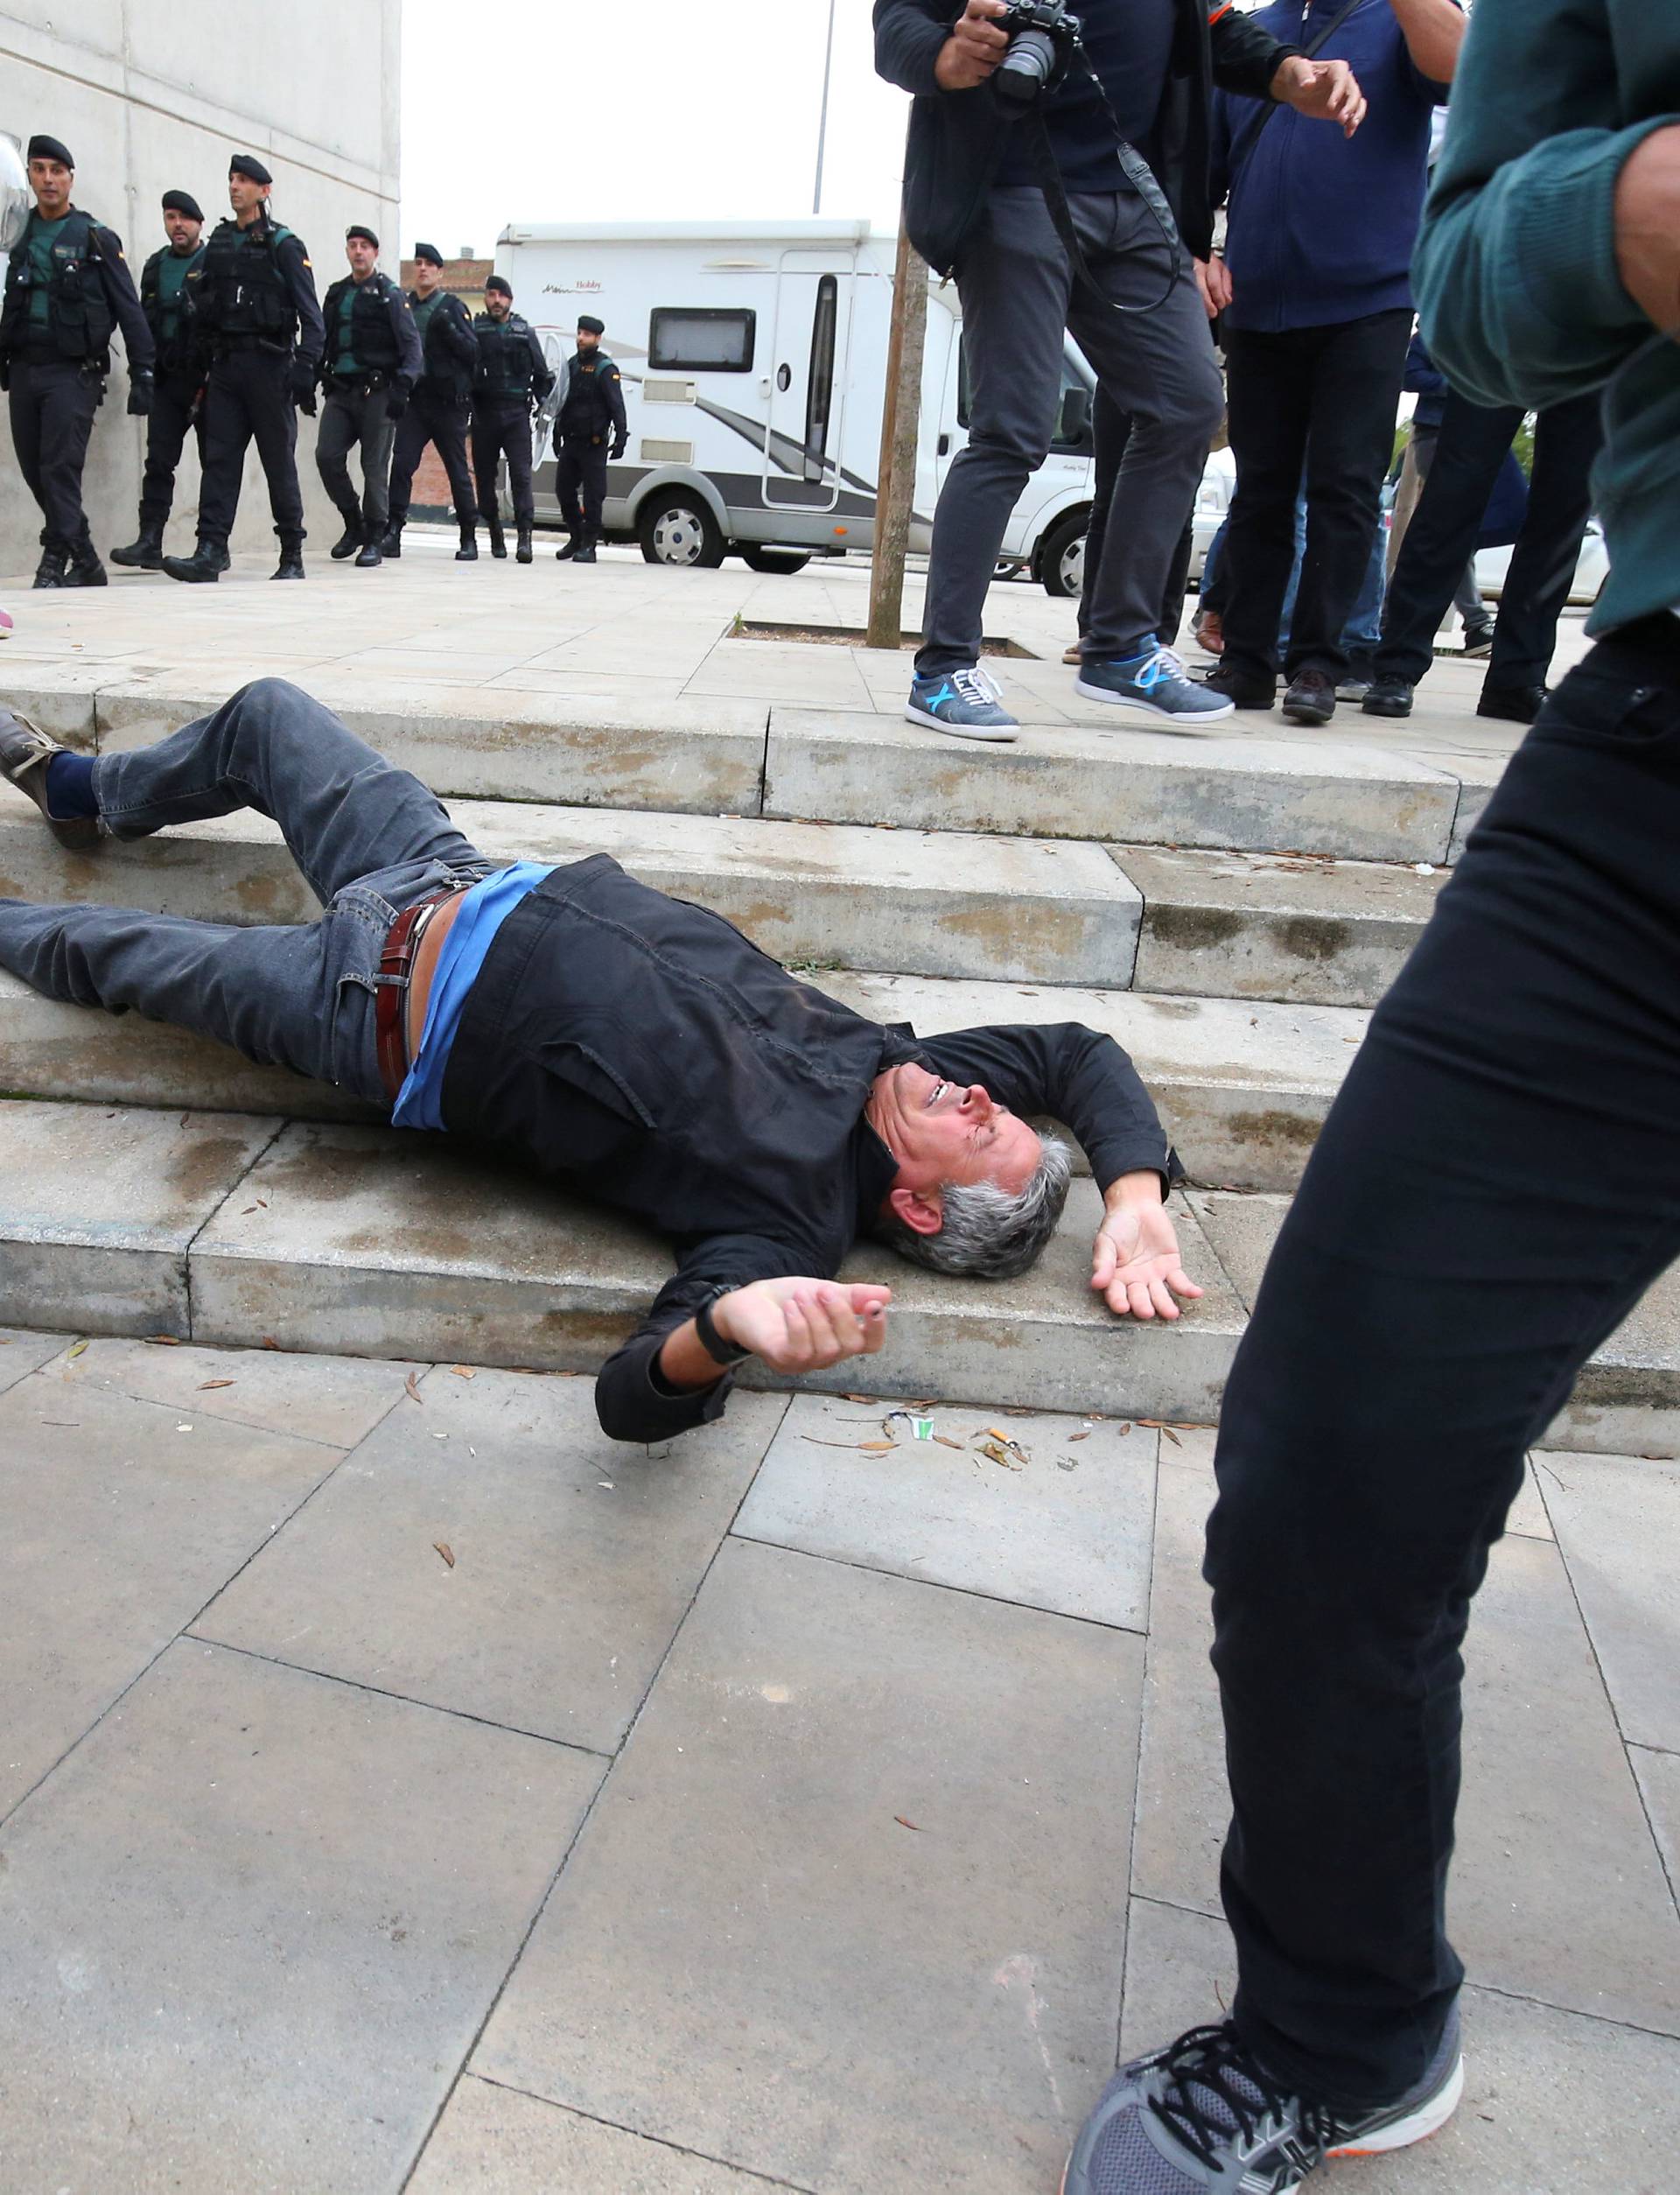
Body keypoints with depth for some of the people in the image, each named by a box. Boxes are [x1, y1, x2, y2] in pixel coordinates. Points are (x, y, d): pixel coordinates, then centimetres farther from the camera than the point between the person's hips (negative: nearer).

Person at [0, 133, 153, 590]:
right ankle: (86, 564, 13)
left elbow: (130, 312, -1)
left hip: (72, 369, -5)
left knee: (60, 469, -13)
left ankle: (56, 562, -10)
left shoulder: (96, 239, 2)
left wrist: (142, 376, -7)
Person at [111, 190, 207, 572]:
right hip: (166, 379, 5)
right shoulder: (155, 266, 17)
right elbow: (146, 320, 20)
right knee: (158, 460, -3)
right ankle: (149, 542, -7)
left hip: (207, 378, -4)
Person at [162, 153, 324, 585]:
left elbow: (310, 314, -6)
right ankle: (210, 551, -7)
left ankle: (292, 557, 5)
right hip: (224, 364, 5)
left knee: (279, 461, -1)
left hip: (269, 363, -5)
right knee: (219, 457, -3)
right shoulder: (218, 241, 17)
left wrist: (304, 368, -15)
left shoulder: (283, 245, 0)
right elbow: (201, 302, 18)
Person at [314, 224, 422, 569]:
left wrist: (402, 387, -16)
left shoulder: (390, 294, 3)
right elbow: (324, 342, 23)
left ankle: (373, 541, 3)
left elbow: (411, 344, -4)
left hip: (376, 391, -5)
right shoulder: (336, 294, 18)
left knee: (375, 466, -5)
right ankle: (354, 524, 10)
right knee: (327, 456, -7)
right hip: (340, 390, 5)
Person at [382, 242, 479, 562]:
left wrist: (449, 330, -19)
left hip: (448, 400, -3)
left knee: (457, 470, 3)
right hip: (414, 397, 3)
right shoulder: (403, 305, 13)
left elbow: (473, 353, -5)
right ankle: (393, 532, -10)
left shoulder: (452, 307, 2)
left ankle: (469, 539, 12)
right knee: (401, 463, -10)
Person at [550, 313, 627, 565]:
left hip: (593, 443, -7)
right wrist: (557, 436, 23)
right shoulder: (571, 365, 16)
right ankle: (576, 538, 22)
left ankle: (589, 546, -3)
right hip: (570, 441, 7)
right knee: (564, 490, 8)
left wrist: (620, 437, -21)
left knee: (592, 495, -6)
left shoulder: (605, 369, -6)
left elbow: (617, 406, -12)